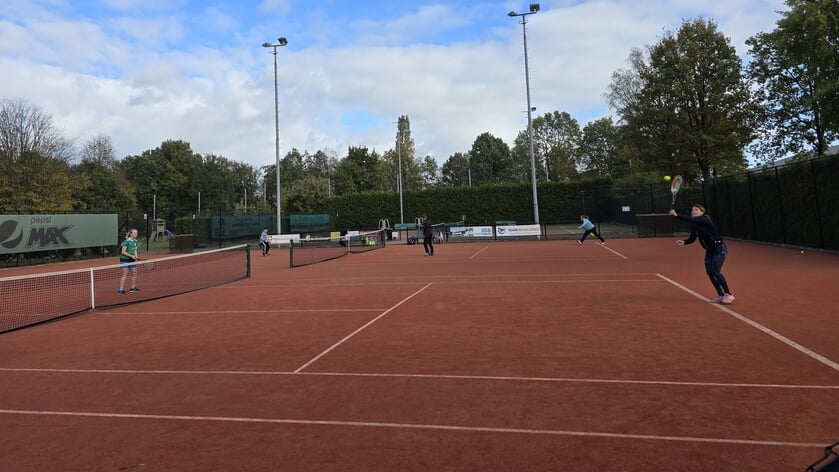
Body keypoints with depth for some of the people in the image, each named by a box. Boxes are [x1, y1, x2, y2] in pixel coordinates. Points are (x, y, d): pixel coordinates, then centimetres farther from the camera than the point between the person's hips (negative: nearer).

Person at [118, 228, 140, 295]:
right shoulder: (127, 241, -16)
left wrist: (136, 257, -5)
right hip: (125, 259, -7)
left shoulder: (136, 241, 6)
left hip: (132, 260, 7)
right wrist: (131, 256, -22)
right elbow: (123, 252, -17)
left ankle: (133, 288, 22)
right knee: (125, 274, -9)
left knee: (134, 273, 9)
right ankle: (121, 290, -6)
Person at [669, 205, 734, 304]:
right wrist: (684, 241, -16)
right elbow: (692, 238, 5)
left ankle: (728, 294, 1)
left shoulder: (705, 219, -20)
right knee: (709, 272, 1)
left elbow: (691, 219, -37)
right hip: (709, 250, 8)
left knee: (716, 271, -14)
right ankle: (720, 295, 13)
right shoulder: (694, 225, 2)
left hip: (720, 248, -8)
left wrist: (677, 215, -47)